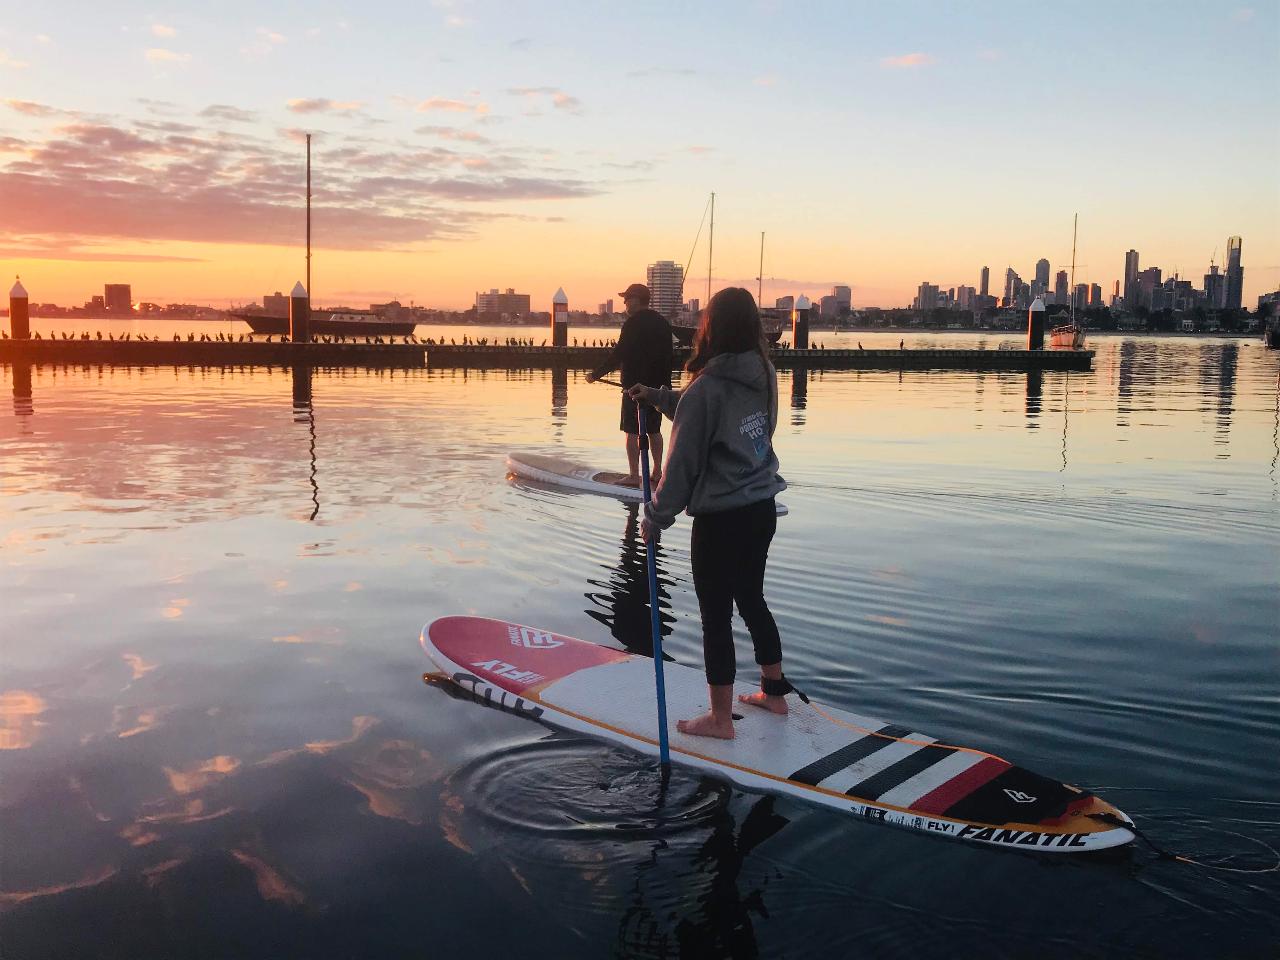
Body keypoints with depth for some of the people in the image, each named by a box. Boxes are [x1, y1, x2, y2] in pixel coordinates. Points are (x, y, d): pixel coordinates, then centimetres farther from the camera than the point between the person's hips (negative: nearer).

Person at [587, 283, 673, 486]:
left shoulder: (633, 323, -13)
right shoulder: (662, 322, 12)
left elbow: (617, 355, -16)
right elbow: (668, 356, 16)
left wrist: (596, 374, -9)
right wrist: (665, 383, 22)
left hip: (635, 386, -8)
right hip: (658, 386, 8)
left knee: (632, 431, -3)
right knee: (654, 430, 15)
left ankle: (634, 475, -5)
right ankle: (658, 472, 18)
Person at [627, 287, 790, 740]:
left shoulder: (706, 389, -20)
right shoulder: (765, 377, 0)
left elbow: (683, 463, -15)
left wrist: (656, 516, -3)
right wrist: (659, 396, 18)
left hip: (720, 520, -7)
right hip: (761, 510, 7)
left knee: (716, 617, 6)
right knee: (752, 601, 23)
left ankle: (720, 719, 18)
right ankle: (774, 692, 37)